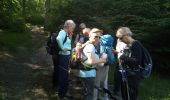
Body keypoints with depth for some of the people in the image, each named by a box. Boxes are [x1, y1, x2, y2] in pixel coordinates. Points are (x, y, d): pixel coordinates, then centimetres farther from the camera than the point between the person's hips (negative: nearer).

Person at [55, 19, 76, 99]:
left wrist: (70, 36, 6)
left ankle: (63, 92, 37)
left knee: (65, 74, 20)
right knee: (63, 75, 1)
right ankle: (62, 94, 14)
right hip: (63, 56, -10)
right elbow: (58, 39, -38)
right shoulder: (63, 32, -16)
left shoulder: (66, 33, 13)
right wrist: (62, 48, -29)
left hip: (66, 56, 10)